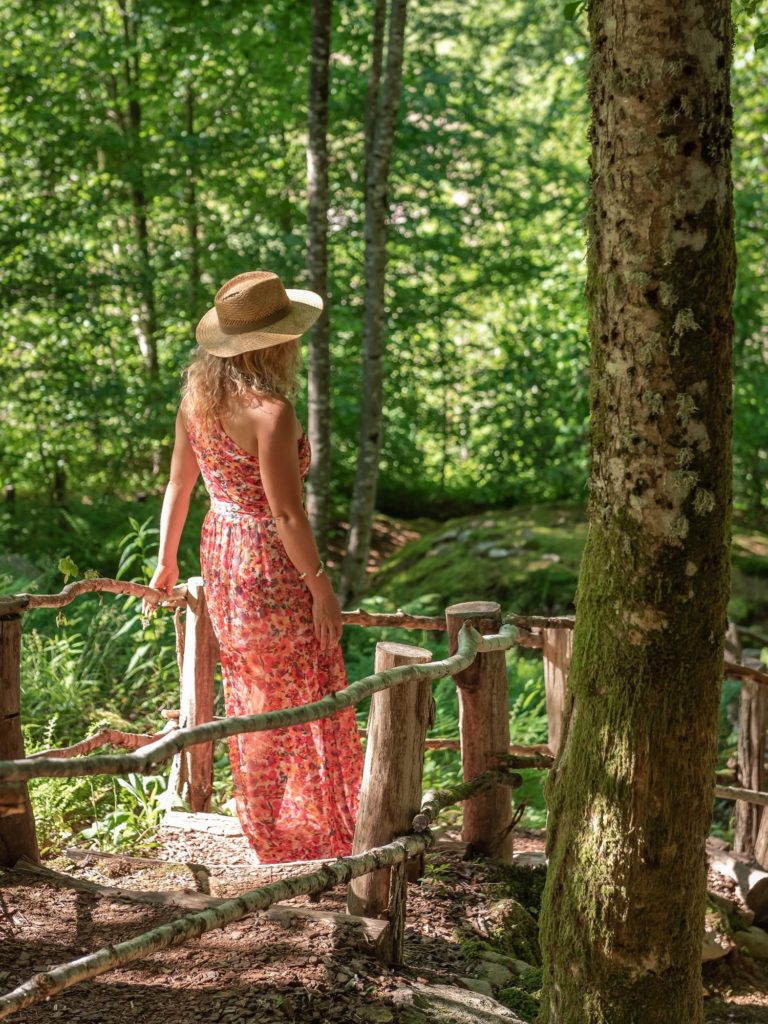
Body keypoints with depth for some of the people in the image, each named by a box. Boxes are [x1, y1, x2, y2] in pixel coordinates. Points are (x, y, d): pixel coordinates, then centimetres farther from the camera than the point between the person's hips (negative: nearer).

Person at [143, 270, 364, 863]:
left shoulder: (196, 396, -2)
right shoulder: (270, 412, -26)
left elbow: (178, 484, 7)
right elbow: (286, 512, -23)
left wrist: (167, 558, 18)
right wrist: (321, 585, -13)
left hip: (221, 557, 8)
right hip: (273, 568, -8)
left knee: (250, 697, 21)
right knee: (299, 702, 8)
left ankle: (263, 827, 35)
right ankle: (307, 836, 20)